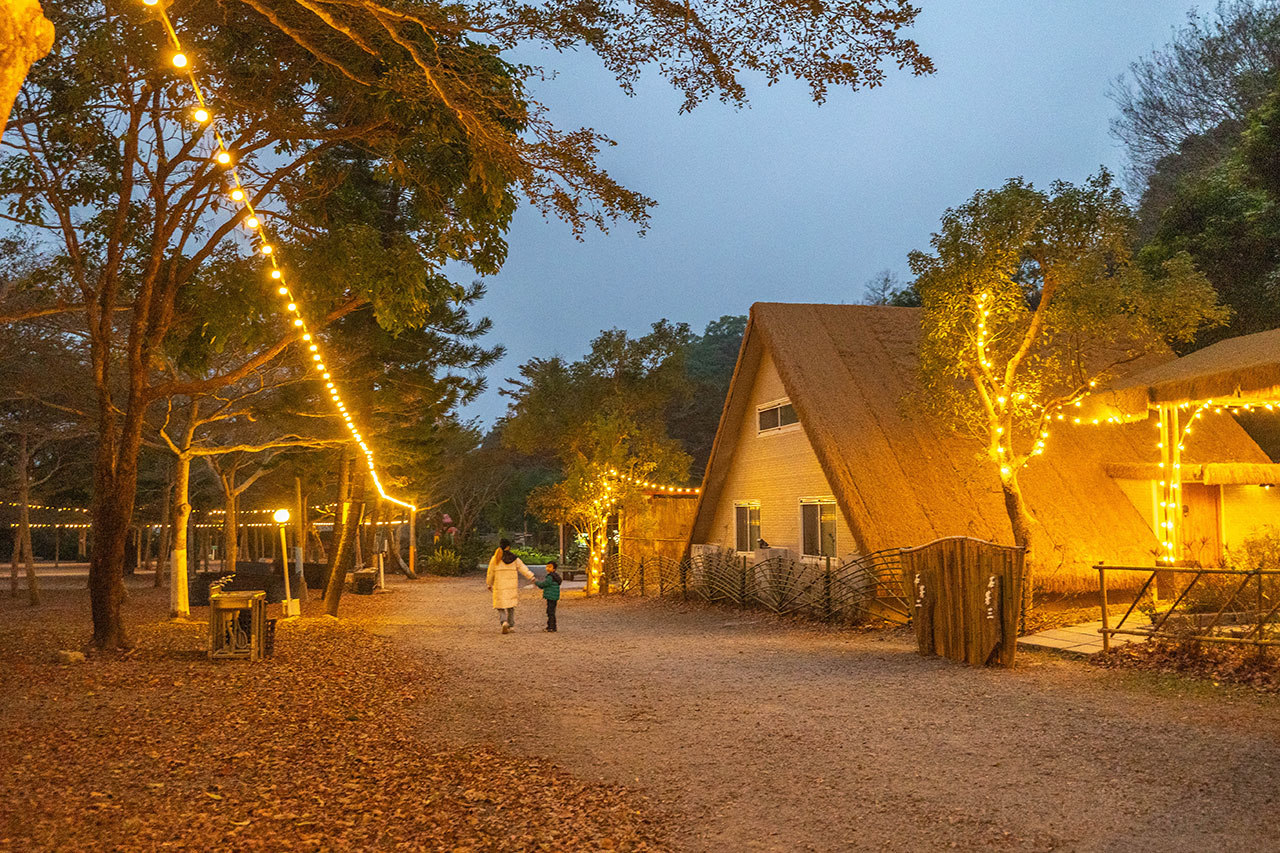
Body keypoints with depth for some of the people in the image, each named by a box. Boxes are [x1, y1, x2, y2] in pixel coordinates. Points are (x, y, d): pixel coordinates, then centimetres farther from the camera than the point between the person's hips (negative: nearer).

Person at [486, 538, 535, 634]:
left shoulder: (495, 558, -2)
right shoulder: (514, 558, 1)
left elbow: (490, 573, 4)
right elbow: (523, 568, -6)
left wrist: (489, 584, 17)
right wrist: (532, 577, -6)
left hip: (499, 587, -2)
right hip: (512, 587, 2)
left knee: (500, 608, 5)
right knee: (511, 608, 17)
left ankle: (504, 622, -20)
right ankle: (511, 626, 18)